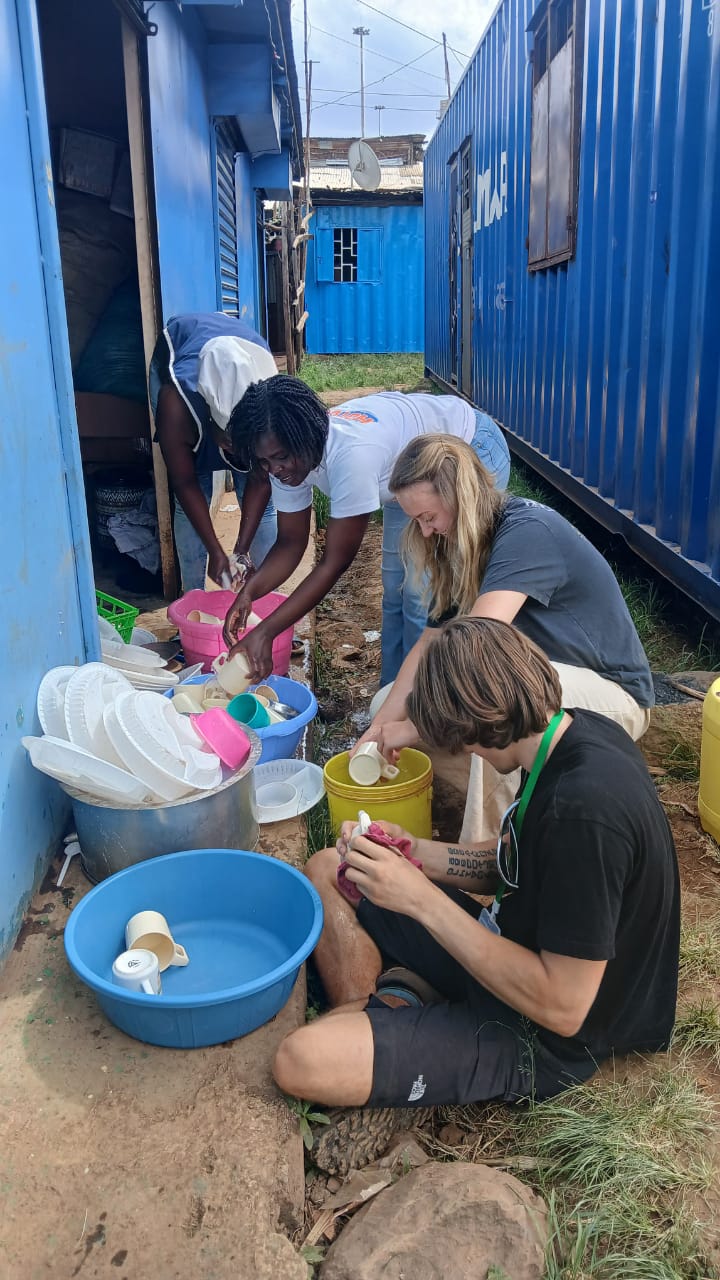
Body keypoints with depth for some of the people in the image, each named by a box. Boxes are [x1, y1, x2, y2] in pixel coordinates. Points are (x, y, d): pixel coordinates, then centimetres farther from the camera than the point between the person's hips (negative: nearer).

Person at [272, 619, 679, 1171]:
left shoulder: (584, 810, -34)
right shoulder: (576, 732, -6)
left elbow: (562, 1008, -29)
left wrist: (422, 899, -28)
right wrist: (412, 852, -9)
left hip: (542, 1039, -9)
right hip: (517, 947, 9)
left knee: (302, 1062, -25)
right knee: (327, 871, 11)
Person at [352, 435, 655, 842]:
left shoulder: (528, 532, -25)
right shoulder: (461, 549, 2)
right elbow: (430, 643, -3)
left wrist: (413, 726, -27)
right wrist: (381, 725, -13)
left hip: (611, 694, -8)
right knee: (388, 703, -1)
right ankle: (522, 796, -1)